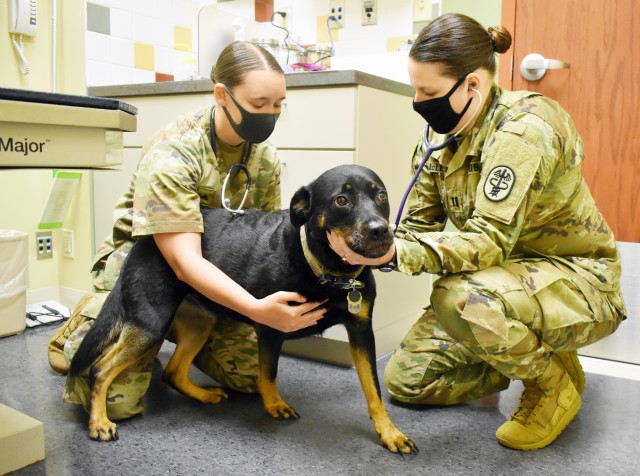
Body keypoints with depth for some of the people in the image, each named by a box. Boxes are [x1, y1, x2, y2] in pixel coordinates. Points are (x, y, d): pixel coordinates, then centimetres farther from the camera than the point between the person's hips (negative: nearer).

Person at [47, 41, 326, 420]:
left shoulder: (266, 157, -8)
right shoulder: (172, 155, -28)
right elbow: (184, 262, -33)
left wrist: (292, 290, -19)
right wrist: (259, 309, -45)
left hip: (215, 276, 6)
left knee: (255, 376, -4)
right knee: (116, 401, -16)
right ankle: (81, 329, 16)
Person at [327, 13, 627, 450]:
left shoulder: (521, 129, -26)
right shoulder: (440, 136, -4)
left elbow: (489, 240, -34)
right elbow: (419, 225, -4)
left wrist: (392, 254, -44)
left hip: (575, 279, -7)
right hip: (506, 278, 7)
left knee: (459, 297, -38)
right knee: (404, 379, 2)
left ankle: (556, 382, -7)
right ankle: (519, 354, 21)